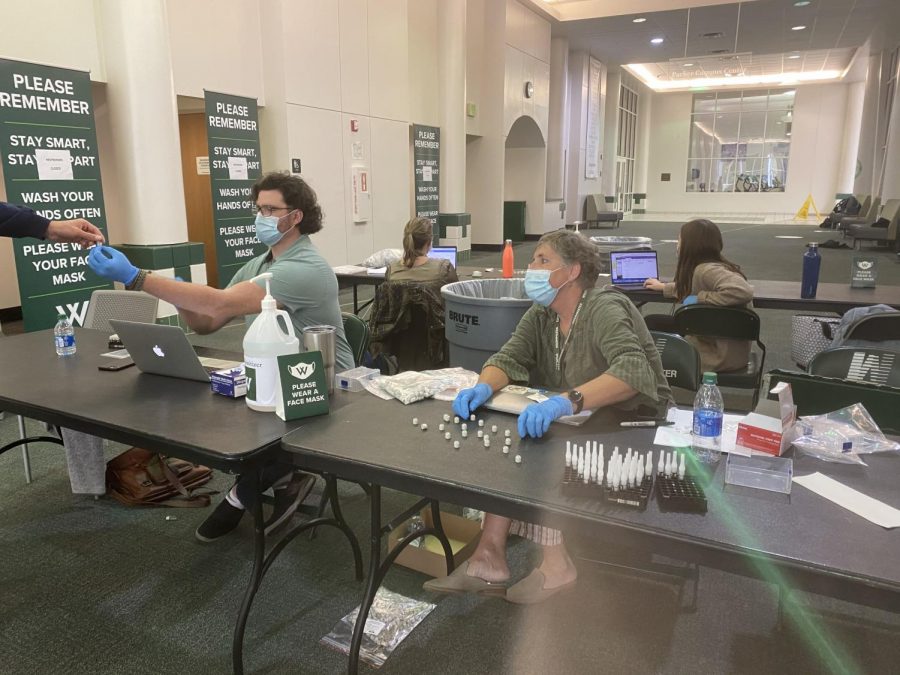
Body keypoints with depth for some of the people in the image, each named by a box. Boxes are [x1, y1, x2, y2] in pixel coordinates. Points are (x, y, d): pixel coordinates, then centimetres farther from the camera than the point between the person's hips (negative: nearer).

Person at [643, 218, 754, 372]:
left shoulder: (708, 270, -22)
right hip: (717, 344, 9)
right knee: (652, 321, 14)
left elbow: (743, 291, -37)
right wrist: (664, 287, 34)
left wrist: (699, 299, -27)